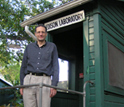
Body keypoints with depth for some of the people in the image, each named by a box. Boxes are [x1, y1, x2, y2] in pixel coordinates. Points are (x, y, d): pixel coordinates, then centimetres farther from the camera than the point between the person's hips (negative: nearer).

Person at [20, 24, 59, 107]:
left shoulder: (52, 47, 12)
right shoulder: (29, 47, 17)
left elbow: (55, 67, 5)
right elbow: (23, 66, 17)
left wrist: (54, 85, -5)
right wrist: (21, 85, 10)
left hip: (44, 81, -2)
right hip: (29, 80, 2)